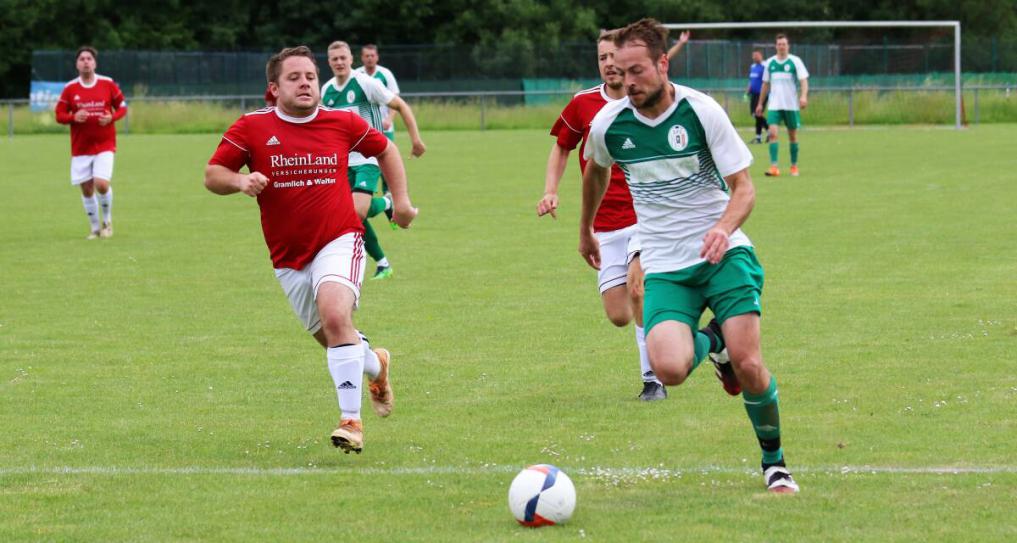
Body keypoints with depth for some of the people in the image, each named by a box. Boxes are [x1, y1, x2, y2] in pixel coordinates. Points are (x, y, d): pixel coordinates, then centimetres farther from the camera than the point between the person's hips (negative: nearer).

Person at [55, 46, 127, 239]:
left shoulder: (107, 84, -2)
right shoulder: (70, 88, 0)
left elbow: (122, 107, 7)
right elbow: (59, 115, 3)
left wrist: (111, 117, -14)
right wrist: (74, 117, -18)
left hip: (105, 144, -2)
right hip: (80, 147, 2)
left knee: (102, 184, -16)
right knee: (86, 189, 4)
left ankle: (107, 220, 10)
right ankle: (95, 227, 21)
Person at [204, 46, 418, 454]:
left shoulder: (343, 123, 0)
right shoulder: (251, 128, -3)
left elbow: (385, 149, 18)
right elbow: (212, 175, 0)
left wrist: (401, 199, 12)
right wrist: (240, 180, -21)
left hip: (339, 241, -3)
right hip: (288, 257, 3)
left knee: (335, 317, -28)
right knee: (331, 340, 12)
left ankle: (351, 421, -24)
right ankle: (375, 365, 47)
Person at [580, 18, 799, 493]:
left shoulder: (701, 111, -9)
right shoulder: (607, 124, -1)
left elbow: (743, 187, -5)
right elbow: (596, 171, 23)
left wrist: (724, 227, -26)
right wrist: (585, 232, 35)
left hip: (723, 255, -2)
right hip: (665, 268, 2)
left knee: (747, 364, -17)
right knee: (669, 369, -24)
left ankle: (774, 461, 9)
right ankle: (710, 341, 14)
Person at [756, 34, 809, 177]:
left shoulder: (795, 61, -3)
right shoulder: (770, 63, 7)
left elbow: (803, 80, -9)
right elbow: (766, 84, 16)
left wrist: (804, 96, -27)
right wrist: (760, 103, 17)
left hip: (791, 105, -2)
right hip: (774, 105, 2)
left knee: (793, 136, 7)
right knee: (772, 133, -14)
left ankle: (794, 166, 21)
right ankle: (774, 167, -17)